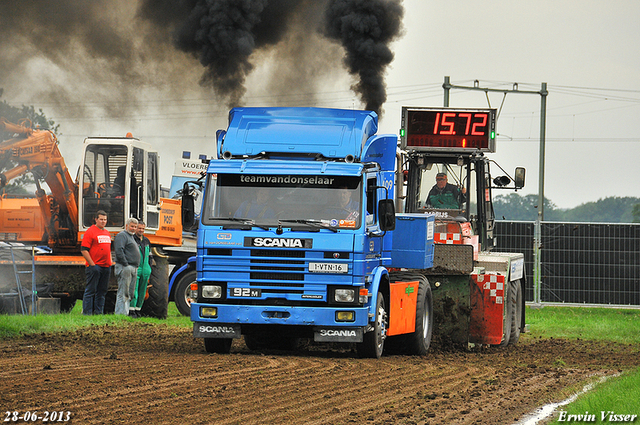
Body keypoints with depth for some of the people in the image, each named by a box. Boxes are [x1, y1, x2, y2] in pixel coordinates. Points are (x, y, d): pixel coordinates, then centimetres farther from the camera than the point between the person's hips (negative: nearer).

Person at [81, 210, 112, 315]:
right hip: (95, 266, -8)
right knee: (90, 290, -6)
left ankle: (99, 312, 16)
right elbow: (84, 250, -13)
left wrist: (110, 263, 16)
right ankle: (87, 313, -5)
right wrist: (92, 264, -15)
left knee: (102, 291, 10)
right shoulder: (90, 232, -8)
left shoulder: (107, 233, 17)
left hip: (106, 267, 8)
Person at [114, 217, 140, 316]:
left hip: (133, 269, 10)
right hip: (125, 268, -10)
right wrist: (126, 264, -21)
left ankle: (126, 313, 12)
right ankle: (120, 313, -14)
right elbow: (119, 251, -19)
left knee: (130, 294, 10)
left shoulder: (131, 237, 24)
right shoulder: (122, 236, -7)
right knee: (123, 293, -11)